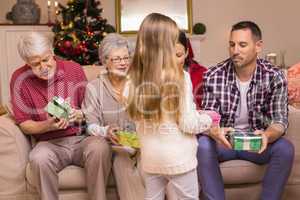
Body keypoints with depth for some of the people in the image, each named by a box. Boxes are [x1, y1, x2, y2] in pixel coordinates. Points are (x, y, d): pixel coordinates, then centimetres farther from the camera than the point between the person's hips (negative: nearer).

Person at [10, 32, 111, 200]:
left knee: (100, 147, -31)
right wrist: (49, 125, -18)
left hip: (81, 138, 1)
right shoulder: (20, 79, -2)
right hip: (49, 143, 0)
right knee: (39, 158, -34)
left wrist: (80, 115, -15)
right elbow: (25, 125, 1)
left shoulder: (74, 69, 0)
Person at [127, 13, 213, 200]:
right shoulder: (179, 76, -19)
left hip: (150, 156, 5)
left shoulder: (134, 78, -4)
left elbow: (139, 121, 3)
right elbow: (188, 124, -16)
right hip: (178, 156, -5)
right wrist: (207, 119, 4)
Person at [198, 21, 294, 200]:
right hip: (223, 140, 0)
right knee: (203, 145, -31)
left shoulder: (274, 76, -12)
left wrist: (267, 136, -38)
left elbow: (280, 120, -14)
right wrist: (215, 132, -39)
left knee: (285, 149, -28)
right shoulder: (213, 76, -13)